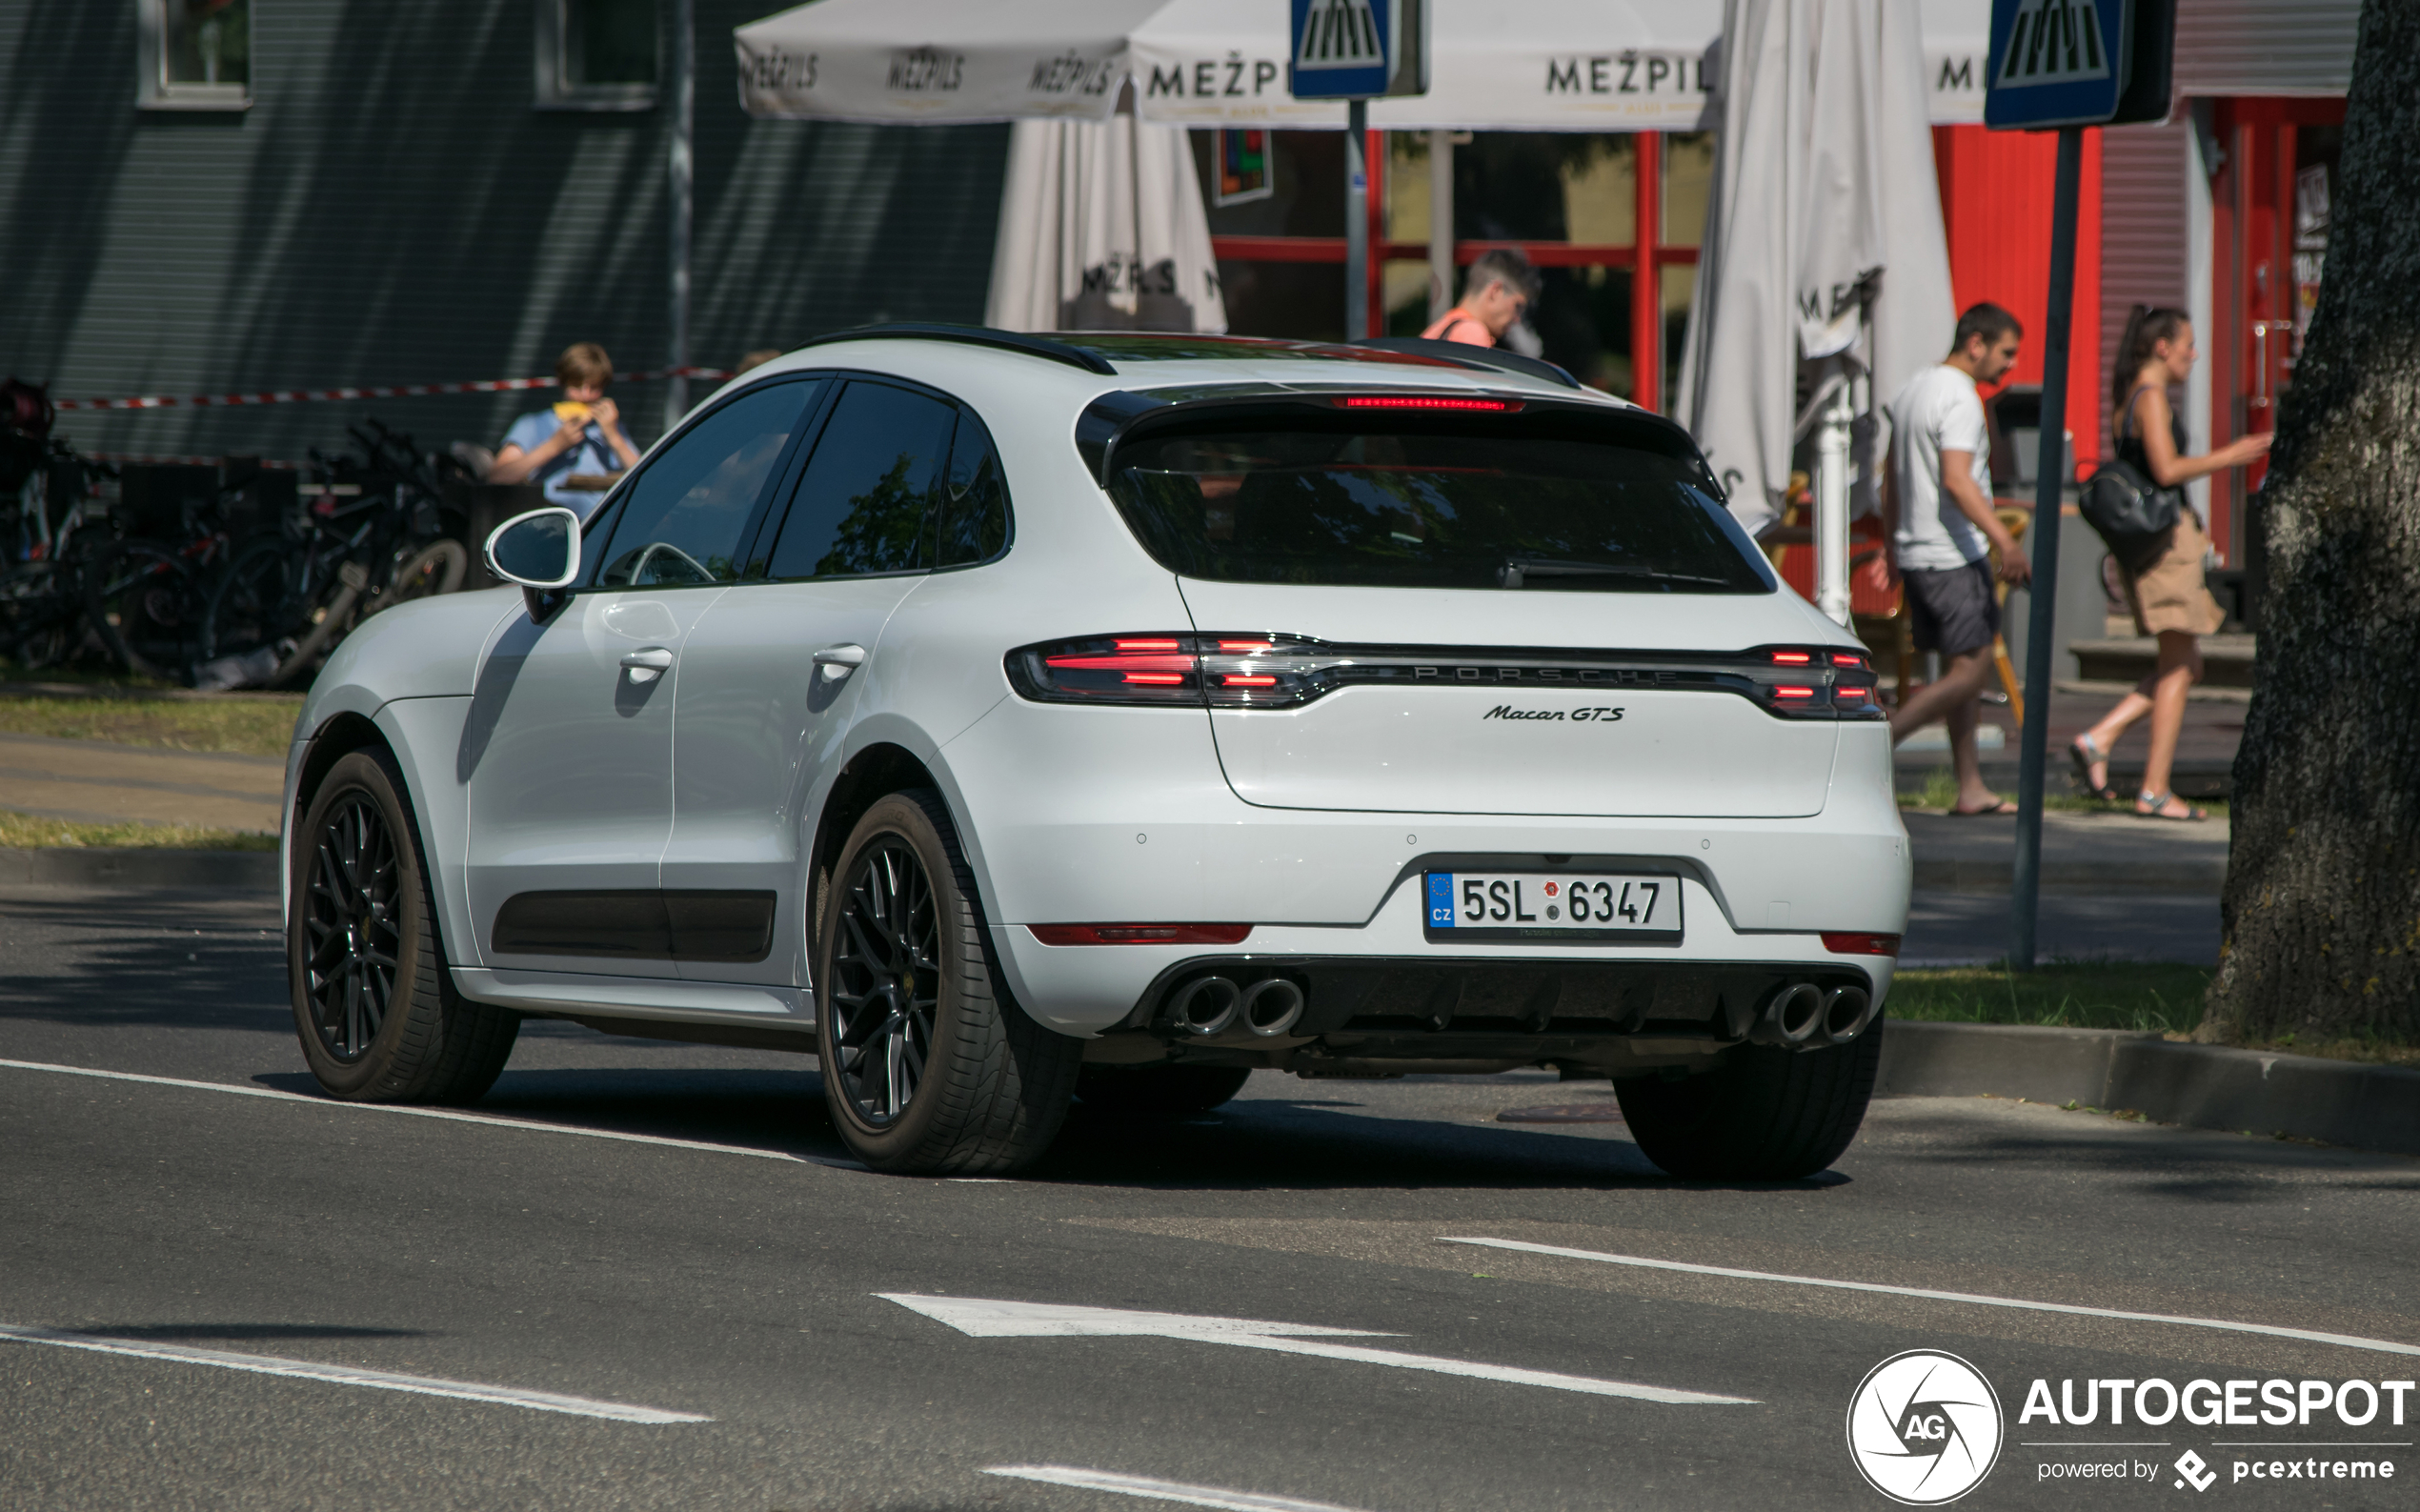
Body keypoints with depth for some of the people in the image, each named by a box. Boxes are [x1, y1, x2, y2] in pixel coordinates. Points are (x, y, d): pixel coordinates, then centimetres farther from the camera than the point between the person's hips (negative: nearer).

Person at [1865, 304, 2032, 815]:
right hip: (1952, 555, -10)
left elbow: (1891, 480, 22)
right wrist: (2006, 543, -29)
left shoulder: (1912, 390, 16)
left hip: (1914, 554, 10)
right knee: (1968, 670, -8)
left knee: (1968, 668, 13)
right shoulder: (1960, 398, -14)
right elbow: (1956, 480, -25)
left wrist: (1891, 548, 27)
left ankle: (1971, 788, 13)